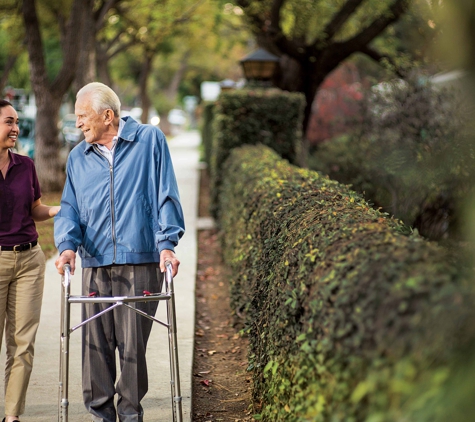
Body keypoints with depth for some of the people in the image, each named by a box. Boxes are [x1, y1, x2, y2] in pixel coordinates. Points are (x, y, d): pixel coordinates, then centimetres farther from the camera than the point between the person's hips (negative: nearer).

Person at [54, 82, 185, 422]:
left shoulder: (150, 140, 4)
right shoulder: (78, 157, 15)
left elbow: (166, 196, 0)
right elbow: (70, 208, 13)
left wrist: (166, 243, -9)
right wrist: (68, 244, -6)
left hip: (141, 261, -3)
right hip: (95, 264, 3)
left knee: (133, 343, 1)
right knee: (96, 342, 2)